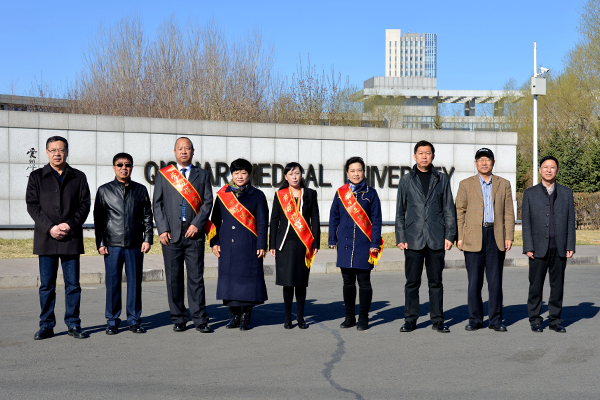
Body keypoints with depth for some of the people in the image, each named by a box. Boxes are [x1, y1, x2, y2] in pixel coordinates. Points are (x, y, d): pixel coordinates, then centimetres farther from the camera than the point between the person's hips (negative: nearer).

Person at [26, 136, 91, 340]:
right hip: (46, 238, 0)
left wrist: (70, 225, -11)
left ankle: (73, 324, 11)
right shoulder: (37, 177, 9)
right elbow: (32, 205, 1)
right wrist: (50, 228, -11)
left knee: (73, 284, 2)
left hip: (71, 238, 0)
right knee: (47, 285, 3)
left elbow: (84, 204, 4)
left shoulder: (78, 177, 10)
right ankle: (46, 326, 12)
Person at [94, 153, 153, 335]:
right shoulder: (104, 190, 7)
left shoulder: (140, 190, 11)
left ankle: (134, 320, 14)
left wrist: (148, 239, 4)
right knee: (112, 284, 1)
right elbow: (98, 219, 6)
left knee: (135, 282, 3)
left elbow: (147, 217, 13)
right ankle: (112, 322, 11)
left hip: (135, 245, 1)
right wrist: (100, 243, -1)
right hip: (112, 245, -1)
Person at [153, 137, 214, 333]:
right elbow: (157, 204, 7)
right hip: (171, 234, 0)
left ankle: (200, 320, 5)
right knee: (174, 278, 3)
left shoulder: (202, 175, 12)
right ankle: (178, 319, 12)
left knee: (196, 277, -1)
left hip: (194, 233, 0)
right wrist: (162, 230, -4)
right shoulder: (163, 175, 11)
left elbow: (208, 202, 5)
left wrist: (197, 224, -8)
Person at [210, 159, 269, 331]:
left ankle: (246, 317, 10)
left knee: (248, 279, -1)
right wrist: (215, 242, 5)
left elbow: (262, 223, 2)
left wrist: (261, 245, -5)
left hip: (249, 246, -2)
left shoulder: (257, 196, 3)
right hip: (227, 246, 2)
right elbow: (216, 220, 12)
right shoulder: (222, 194, 9)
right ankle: (235, 315, 17)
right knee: (229, 278, 4)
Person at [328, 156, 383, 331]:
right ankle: (349, 317, 19)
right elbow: (334, 217, 12)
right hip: (345, 243, 2)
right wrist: (332, 240, 6)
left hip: (364, 244, -2)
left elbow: (376, 220, 1)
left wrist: (375, 243, -6)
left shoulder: (370, 193, 2)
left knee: (364, 281, 0)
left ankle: (363, 318, 10)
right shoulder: (340, 193, 8)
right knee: (348, 282, 9)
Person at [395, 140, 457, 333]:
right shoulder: (406, 180, 9)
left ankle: (438, 320, 12)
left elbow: (449, 210, 8)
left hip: (436, 238, 0)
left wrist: (450, 235, -1)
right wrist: (400, 238, 0)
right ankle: (410, 320, 11)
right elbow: (400, 212, 8)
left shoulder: (442, 179, 9)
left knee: (436, 281, 4)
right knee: (412, 282, 2)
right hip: (413, 239, 0)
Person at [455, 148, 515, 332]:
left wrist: (509, 236, 0)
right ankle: (475, 319, 11)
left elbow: (509, 213, 9)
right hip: (473, 237, -1)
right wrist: (459, 237, -2)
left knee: (495, 280, 2)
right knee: (474, 281, 1)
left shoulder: (504, 184, 11)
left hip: (496, 236, 1)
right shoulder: (466, 184, 8)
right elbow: (459, 212, 6)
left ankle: (495, 319, 11)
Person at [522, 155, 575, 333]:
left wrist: (570, 246, 1)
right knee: (536, 286, 1)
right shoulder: (530, 193, 6)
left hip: (559, 249, 2)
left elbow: (571, 221, 8)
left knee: (558, 285, 6)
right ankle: (535, 320, 11)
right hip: (538, 248, -1)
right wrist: (528, 248, -6)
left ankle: (555, 320, 15)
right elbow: (526, 223, 2)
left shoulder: (566, 193, 10)